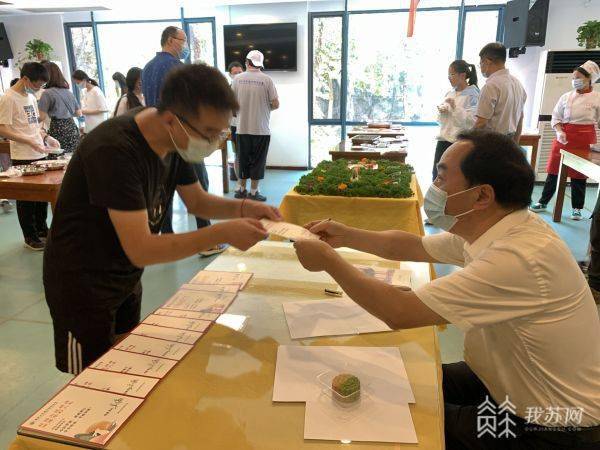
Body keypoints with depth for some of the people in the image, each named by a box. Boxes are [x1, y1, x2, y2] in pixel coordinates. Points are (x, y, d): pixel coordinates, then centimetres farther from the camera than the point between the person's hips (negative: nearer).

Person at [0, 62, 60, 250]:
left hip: (39, 154, 7)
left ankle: (42, 229, 28)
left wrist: (47, 137, 6)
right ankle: (30, 237, 14)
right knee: (26, 197, 3)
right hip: (23, 157, -7)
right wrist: (31, 142, -21)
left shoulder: (31, 97, 13)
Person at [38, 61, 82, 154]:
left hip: (58, 130, -6)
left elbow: (42, 117, -9)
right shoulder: (68, 92, 13)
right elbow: (79, 113, 19)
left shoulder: (47, 93, -5)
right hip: (73, 129, 6)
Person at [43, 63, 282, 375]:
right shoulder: (114, 150, -32)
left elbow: (197, 201, 5)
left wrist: (242, 208, -13)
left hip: (127, 278, 7)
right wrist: (222, 234, -36)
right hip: (81, 284, -7)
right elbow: (141, 250, -34)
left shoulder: (175, 140, -7)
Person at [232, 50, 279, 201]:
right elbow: (276, 104, -7)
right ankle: (253, 192, 10)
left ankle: (241, 189, 23)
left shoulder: (238, 79, -1)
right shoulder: (266, 79, -7)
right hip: (261, 129, -3)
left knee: (243, 160, 15)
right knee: (258, 161, 7)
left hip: (242, 128, 3)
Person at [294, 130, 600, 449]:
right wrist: (346, 236, -1)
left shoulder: (520, 257, -35)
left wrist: (329, 260, -22)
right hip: (510, 381, 7)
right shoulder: (486, 229, -6)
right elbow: (411, 246, 8)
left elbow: (400, 312, -34)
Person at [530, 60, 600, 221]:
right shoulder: (566, 97, 6)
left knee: (579, 175, 4)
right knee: (554, 171, 4)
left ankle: (577, 209, 16)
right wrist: (559, 132, -10)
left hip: (584, 139, -2)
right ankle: (543, 202, 17)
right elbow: (556, 117, 8)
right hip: (564, 137, 2)